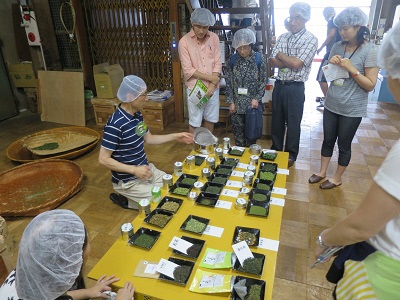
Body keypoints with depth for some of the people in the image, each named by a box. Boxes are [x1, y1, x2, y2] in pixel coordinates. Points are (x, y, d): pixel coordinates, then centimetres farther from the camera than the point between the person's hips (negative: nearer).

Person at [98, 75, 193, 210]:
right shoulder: (115, 124, -26)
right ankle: (127, 201, 7)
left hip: (147, 169, 8)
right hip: (128, 181, -8)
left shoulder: (137, 114, 1)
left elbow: (148, 139, 14)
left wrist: (175, 136, 8)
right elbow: (103, 159, -23)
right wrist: (134, 170, -27)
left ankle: (132, 199, 17)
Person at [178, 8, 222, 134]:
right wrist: (210, 77, -13)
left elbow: (217, 63, -1)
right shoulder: (184, 41, -12)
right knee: (195, 122, 6)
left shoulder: (214, 38, -2)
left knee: (211, 118, 16)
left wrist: (212, 85, -12)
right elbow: (188, 70, -14)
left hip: (212, 87, 4)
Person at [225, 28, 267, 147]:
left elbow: (263, 81, -2)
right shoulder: (232, 60, -1)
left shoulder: (260, 60, -5)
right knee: (238, 133, 10)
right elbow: (229, 82, 2)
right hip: (236, 104, 1)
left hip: (253, 104, -1)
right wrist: (230, 102, -1)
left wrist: (257, 98, -11)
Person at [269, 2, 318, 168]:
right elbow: (272, 62, 0)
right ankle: (275, 150, 32)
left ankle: (291, 155, 25)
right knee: (276, 120, 15)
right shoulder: (283, 37, 8)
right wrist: (291, 62, -14)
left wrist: (280, 55, -6)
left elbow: (297, 64, -19)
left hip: (295, 87, -5)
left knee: (293, 123, 7)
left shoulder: (311, 39, -8)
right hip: (279, 84, 5)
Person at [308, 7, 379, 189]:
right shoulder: (337, 47, 2)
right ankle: (322, 172, 33)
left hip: (352, 110, -4)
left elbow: (370, 85, -14)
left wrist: (350, 68, -22)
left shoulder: (371, 51, -12)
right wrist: (331, 64, -9)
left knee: (344, 145, 10)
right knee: (328, 141, 16)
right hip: (331, 105, 5)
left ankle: (337, 178, 28)